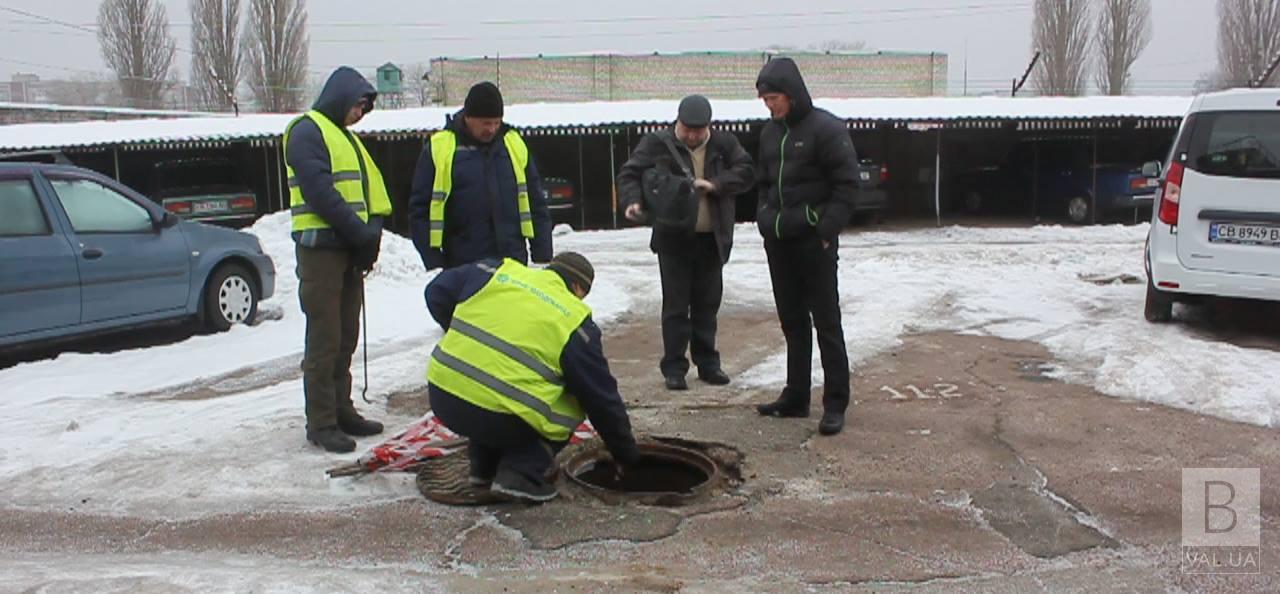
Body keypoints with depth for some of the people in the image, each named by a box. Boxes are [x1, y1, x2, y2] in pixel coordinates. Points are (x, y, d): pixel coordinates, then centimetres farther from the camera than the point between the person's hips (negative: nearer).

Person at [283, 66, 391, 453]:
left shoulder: (347, 138, 23)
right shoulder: (307, 131, -6)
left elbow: (371, 189, 16)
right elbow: (319, 191, -18)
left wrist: (372, 231, -1)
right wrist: (360, 231, -16)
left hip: (351, 250, 9)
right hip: (321, 249, -9)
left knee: (346, 338, 12)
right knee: (324, 341, -6)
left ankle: (341, 411, 21)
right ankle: (321, 423, -1)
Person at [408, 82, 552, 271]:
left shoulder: (514, 145, 7)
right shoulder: (439, 149, -4)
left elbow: (536, 204, 11)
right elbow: (420, 209, -3)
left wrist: (543, 257, 7)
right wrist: (433, 262, -9)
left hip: (513, 263, 3)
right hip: (463, 269, -3)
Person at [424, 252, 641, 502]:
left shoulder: (496, 272, 11)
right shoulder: (575, 324, 3)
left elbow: (436, 293, 20)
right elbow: (603, 399, 9)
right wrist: (627, 455, 22)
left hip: (441, 399, 5)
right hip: (498, 418, -5)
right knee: (574, 402, 16)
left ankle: (483, 465, 30)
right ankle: (521, 474, 1)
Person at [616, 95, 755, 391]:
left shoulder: (724, 144, 5)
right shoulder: (657, 144, -2)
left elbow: (746, 172, -2)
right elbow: (629, 174, -2)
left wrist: (716, 184, -17)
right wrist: (633, 201, -21)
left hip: (712, 239, 3)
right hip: (674, 239, -3)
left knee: (707, 304, 12)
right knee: (676, 306, 1)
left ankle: (707, 363, 24)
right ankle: (674, 367, 9)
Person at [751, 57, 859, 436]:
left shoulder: (826, 129, -9)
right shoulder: (770, 132, 13)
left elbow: (847, 184, -11)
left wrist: (827, 228, -16)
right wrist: (766, 219, 10)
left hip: (814, 241, -7)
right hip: (778, 241, 7)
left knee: (826, 323, -2)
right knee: (792, 322, 12)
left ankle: (835, 404, 4)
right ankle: (795, 398, 21)